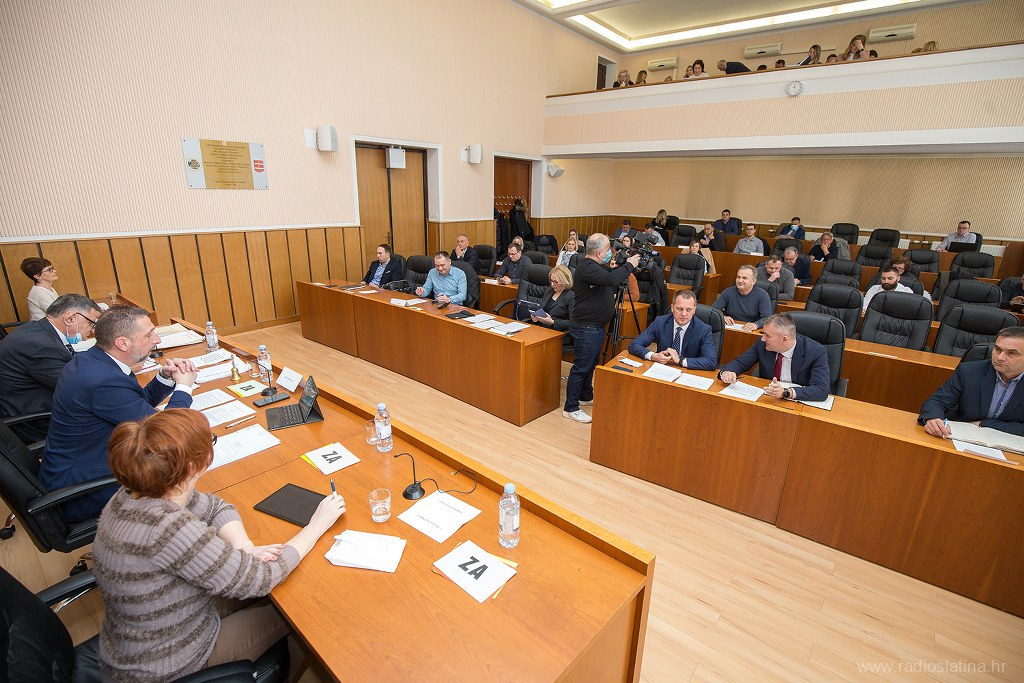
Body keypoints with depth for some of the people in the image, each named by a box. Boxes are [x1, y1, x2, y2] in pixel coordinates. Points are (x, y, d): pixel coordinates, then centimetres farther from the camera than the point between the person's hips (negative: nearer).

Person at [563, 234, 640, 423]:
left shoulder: (596, 265, 11)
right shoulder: (586, 267, -21)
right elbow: (611, 279, -33)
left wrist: (624, 266, 3)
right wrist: (629, 265, -19)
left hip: (596, 327, 10)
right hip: (586, 328, -10)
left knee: (590, 365, 21)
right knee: (581, 368, -3)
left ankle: (586, 397, 38)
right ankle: (570, 408, 6)